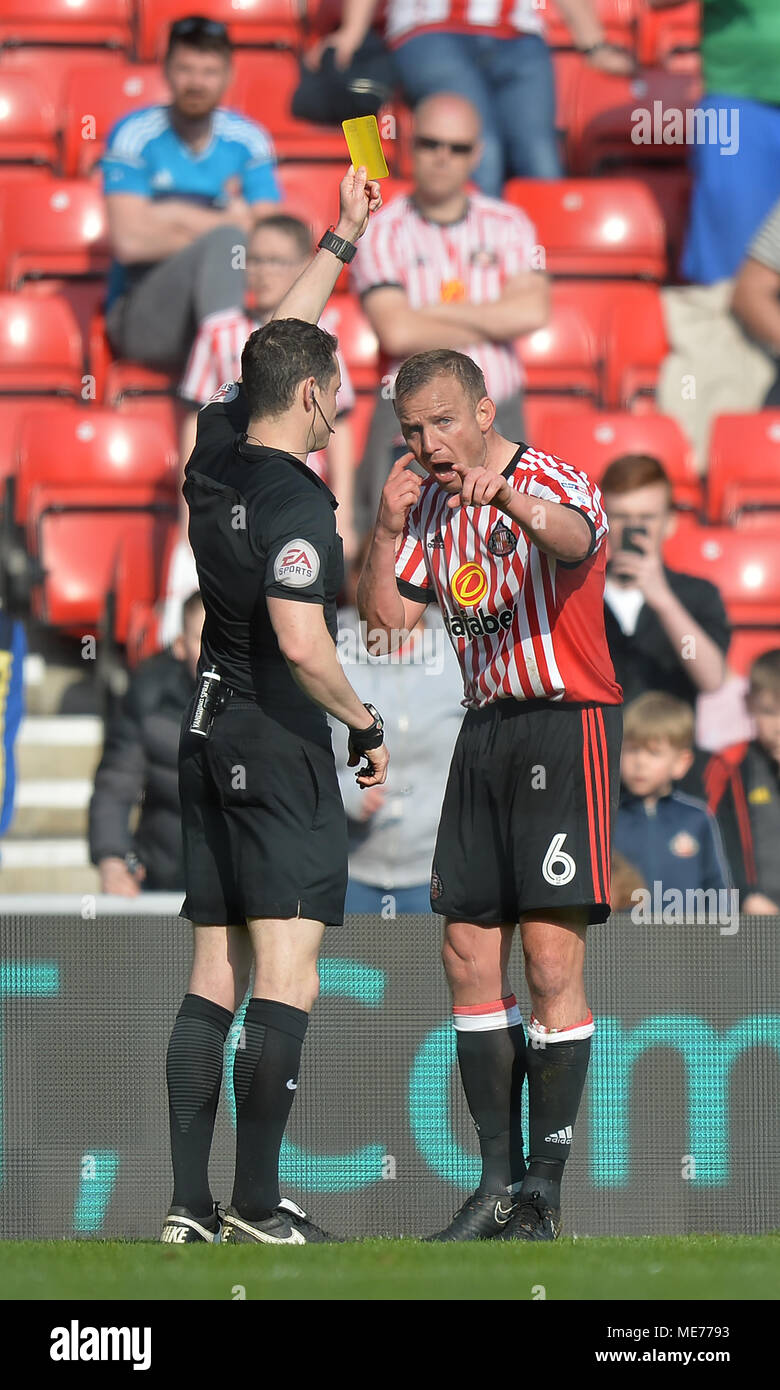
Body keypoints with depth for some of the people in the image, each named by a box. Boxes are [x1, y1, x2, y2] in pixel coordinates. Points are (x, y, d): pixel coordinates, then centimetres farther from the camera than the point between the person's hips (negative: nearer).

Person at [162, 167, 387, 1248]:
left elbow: (278, 345, 23)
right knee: (286, 978, -7)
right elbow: (300, 641, -26)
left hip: (211, 742, 8)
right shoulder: (293, 499, -17)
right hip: (279, 750, -8)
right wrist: (366, 724, -11)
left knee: (216, 975, 7)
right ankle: (257, 1205, -10)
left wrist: (344, 236, 30)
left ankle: (190, 1203, 4)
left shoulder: (217, 453, 6)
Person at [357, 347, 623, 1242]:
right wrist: (388, 527, -4)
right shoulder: (435, 506, 12)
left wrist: (508, 496, -55)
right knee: (469, 951, 5)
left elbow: (575, 536, -35)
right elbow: (386, 618, 10)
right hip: (486, 726, 7)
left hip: (565, 723, -7)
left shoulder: (552, 484, -10)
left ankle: (543, 1189, -10)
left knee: (551, 950, -12)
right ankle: (498, 1181, 11)